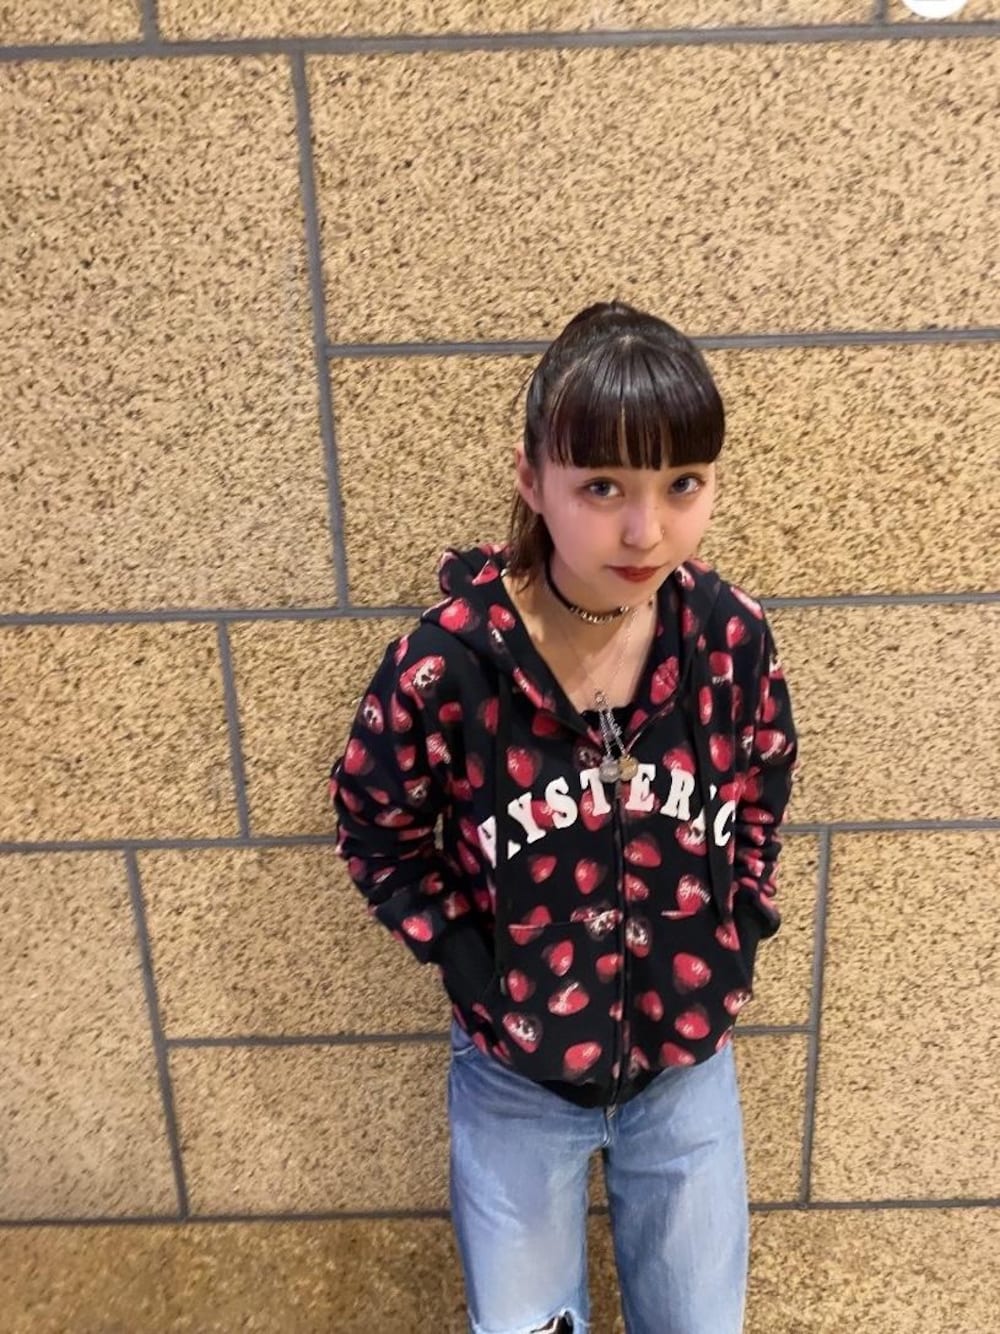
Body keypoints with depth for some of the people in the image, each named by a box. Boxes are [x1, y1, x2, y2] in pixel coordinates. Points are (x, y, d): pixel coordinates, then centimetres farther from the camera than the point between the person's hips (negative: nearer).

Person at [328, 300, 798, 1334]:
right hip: (519, 1070, -2)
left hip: (688, 1055, 3)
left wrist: (734, 945, -3)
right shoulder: (445, 664, -25)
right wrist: (472, 967, -12)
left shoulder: (731, 634, -16)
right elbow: (375, 828, -8)